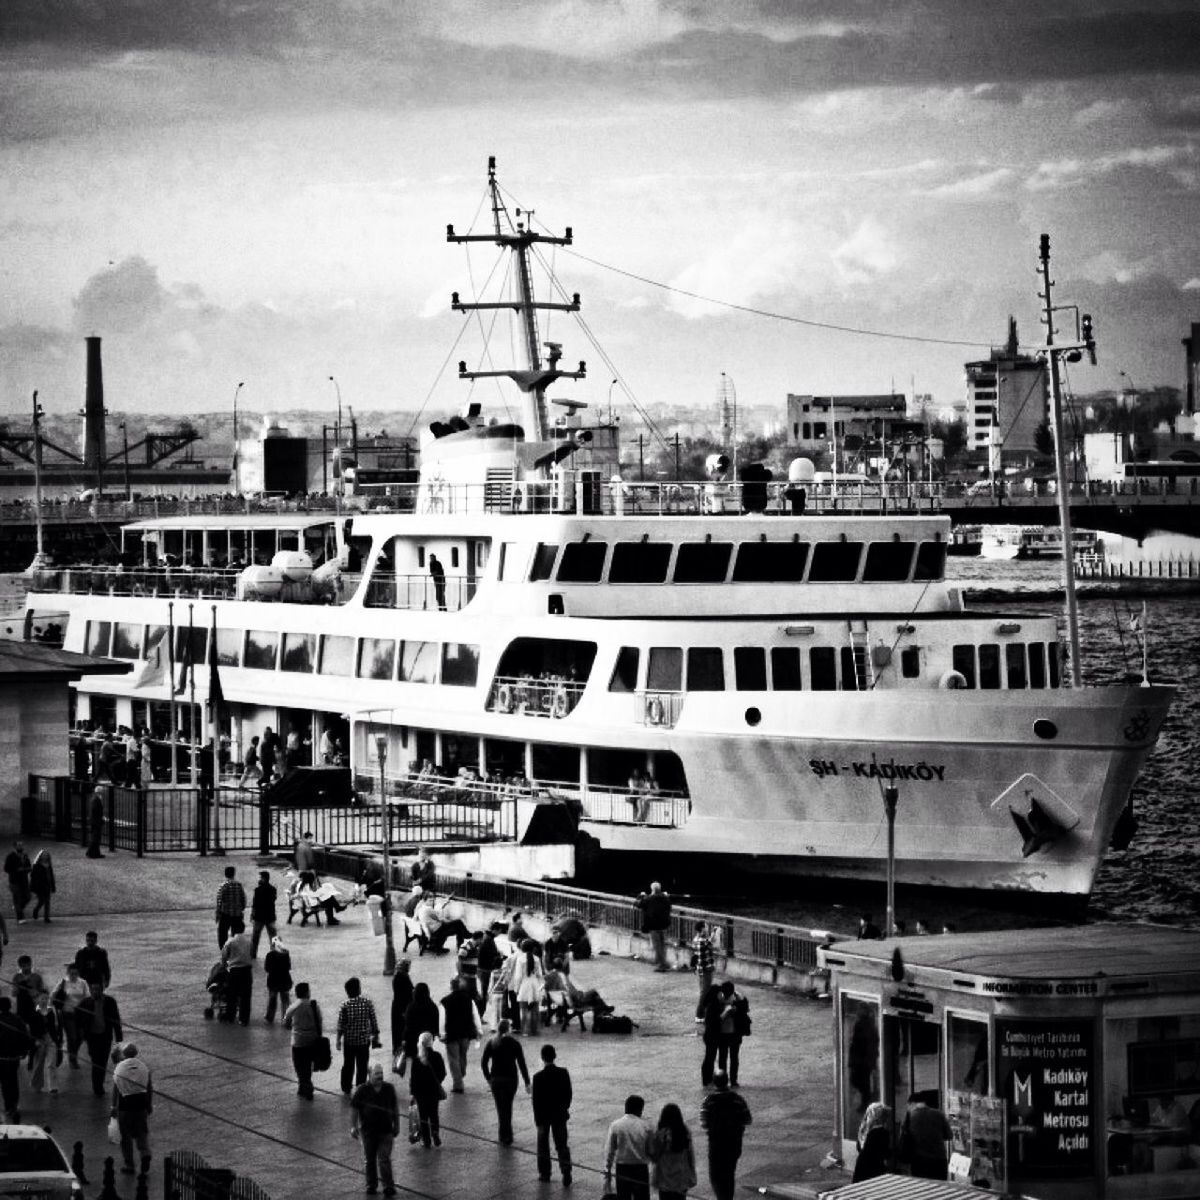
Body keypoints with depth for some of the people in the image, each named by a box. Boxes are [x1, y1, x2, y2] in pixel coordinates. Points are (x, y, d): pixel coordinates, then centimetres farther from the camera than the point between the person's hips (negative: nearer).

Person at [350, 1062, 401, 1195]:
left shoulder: (389, 1088, 1)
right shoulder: (362, 1090, -7)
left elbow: (395, 1108, 12)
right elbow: (354, 1108, -2)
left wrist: (396, 1125, 13)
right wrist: (353, 1127, -5)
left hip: (386, 1130, 0)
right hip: (368, 1130, 0)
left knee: (384, 1159, -7)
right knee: (370, 1160, 11)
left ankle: (388, 1186, -6)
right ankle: (371, 1185, 23)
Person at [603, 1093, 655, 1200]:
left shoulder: (615, 1126, -5)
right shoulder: (646, 1126, -9)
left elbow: (609, 1152, -4)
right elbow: (652, 1152, -6)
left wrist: (607, 1175, 0)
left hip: (621, 1169, 2)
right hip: (641, 1169, -2)